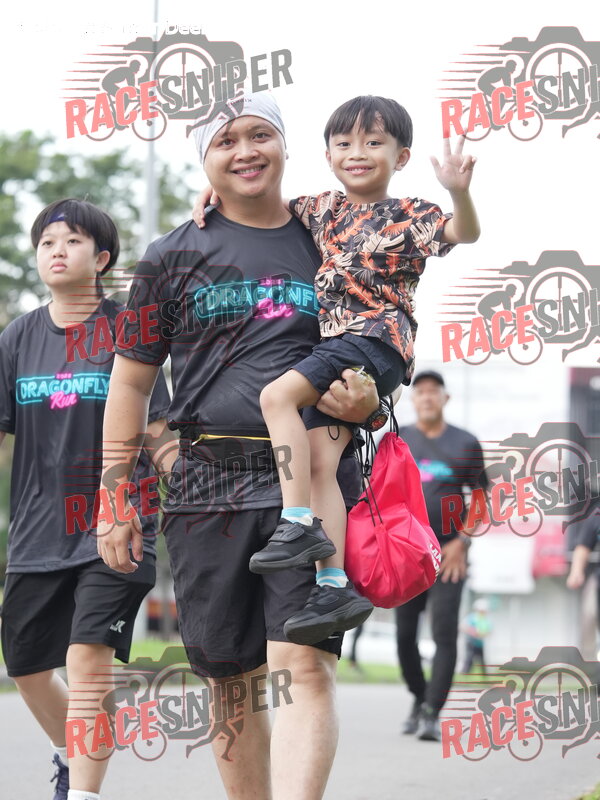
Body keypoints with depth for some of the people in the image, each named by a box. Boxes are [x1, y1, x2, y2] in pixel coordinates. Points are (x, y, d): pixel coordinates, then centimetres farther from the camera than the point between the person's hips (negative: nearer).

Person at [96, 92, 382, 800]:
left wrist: (365, 399, -5)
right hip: (208, 486, 1)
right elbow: (131, 379, 12)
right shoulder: (175, 255, 10)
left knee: (304, 667, -16)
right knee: (231, 679, 6)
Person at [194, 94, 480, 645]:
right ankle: (335, 585, -6)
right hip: (337, 350, 7)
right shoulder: (324, 210, 18)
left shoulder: (408, 216, 0)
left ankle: (300, 525, -24)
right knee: (319, 463, -4)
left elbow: (465, 233, -16)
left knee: (277, 395, -25)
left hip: (377, 338, -7)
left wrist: (459, 191, -35)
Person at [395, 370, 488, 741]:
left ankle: (432, 714, -13)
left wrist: (461, 542, -4)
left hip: (448, 555, -2)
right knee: (405, 634, 4)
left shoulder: (465, 444, 4)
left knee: (445, 633, -12)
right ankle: (419, 699, 25)